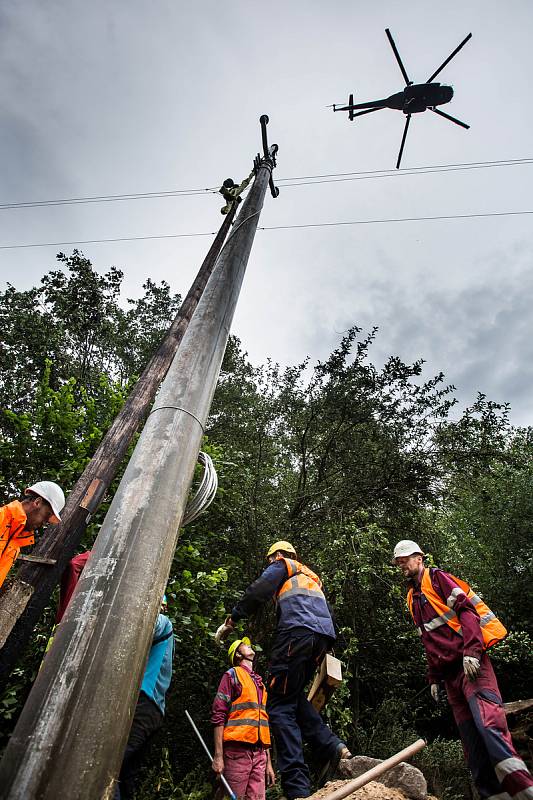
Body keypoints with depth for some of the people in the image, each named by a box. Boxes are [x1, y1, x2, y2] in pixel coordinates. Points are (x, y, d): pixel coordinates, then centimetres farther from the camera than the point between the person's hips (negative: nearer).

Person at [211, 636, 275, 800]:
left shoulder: (260, 683, 23)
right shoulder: (232, 675, 1)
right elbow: (218, 716, -7)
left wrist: (269, 762, 18)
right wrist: (218, 755, -15)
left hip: (259, 752, 6)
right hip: (237, 749, -6)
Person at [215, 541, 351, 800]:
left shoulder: (281, 565, 14)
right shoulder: (311, 575, 33)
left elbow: (256, 592, 1)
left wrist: (230, 621, 6)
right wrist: (324, 652, 30)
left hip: (298, 632, -7)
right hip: (324, 636, 8)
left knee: (280, 706, -4)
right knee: (294, 696, 19)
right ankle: (331, 746, 5)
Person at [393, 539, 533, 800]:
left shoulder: (437, 578, -1)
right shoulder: (412, 598, 21)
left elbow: (467, 610, -13)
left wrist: (471, 651, -23)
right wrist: (434, 677, 20)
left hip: (471, 661, -8)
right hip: (450, 671, 8)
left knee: (488, 720, -24)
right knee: (470, 737, 4)